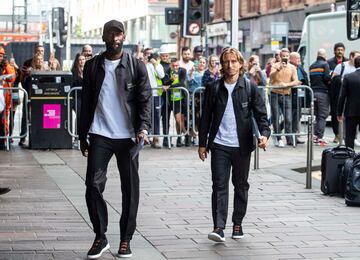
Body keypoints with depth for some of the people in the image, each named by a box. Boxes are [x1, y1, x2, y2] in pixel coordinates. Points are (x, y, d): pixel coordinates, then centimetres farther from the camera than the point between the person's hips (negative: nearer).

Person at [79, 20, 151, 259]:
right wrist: (82, 136, 10)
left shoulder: (136, 66, 2)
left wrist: (143, 128, -17)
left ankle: (126, 239, 14)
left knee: (130, 189, 3)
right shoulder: (93, 66, 8)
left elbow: (145, 99, -2)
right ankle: (100, 237, 7)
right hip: (100, 134, 1)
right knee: (94, 186, -6)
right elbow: (86, 102, 12)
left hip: (128, 135, -1)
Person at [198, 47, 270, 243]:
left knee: (241, 185, 11)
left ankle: (237, 224, 23)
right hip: (219, 145, 0)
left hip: (242, 145, 0)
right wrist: (202, 143, 7)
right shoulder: (214, 88, 4)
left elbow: (260, 113, 0)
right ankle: (219, 227, -11)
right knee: (219, 185, -7)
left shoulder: (249, 88, 1)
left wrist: (264, 133, -17)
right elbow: (206, 117, 9)